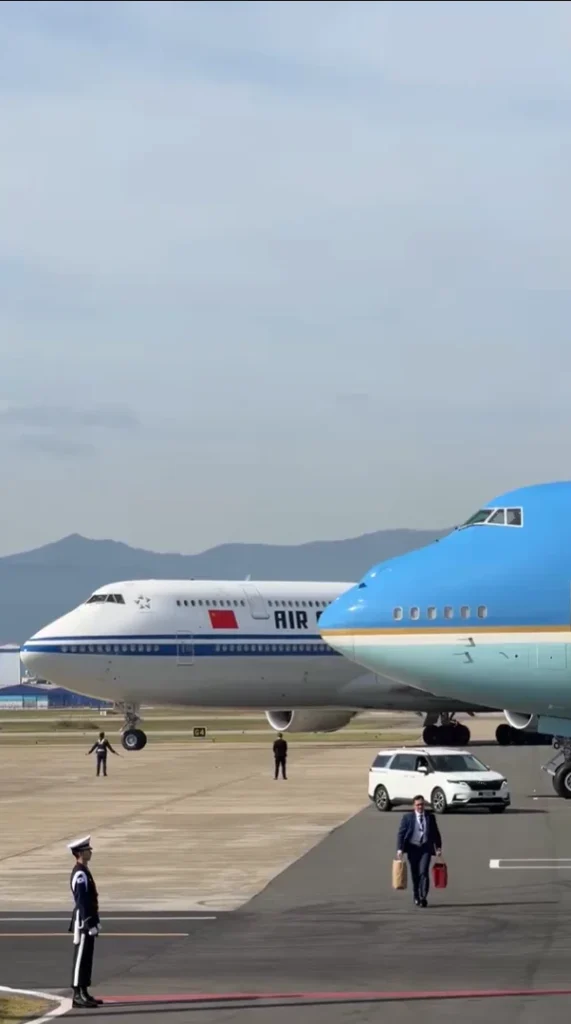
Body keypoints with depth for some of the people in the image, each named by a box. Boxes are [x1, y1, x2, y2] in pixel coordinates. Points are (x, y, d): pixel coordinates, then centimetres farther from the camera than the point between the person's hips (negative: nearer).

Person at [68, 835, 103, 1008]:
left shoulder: (83, 871, 14)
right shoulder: (80, 874, -18)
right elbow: (82, 902, -22)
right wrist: (90, 924, -22)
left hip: (87, 920, 10)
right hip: (84, 921, -10)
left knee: (86, 957, 12)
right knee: (81, 958, -7)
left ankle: (83, 994, 17)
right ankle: (79, 996, -6)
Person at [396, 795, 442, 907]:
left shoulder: (430, 816, 8)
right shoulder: (407, 817, 3)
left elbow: (435, 833, 15)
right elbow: (401, 833, 0)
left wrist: (438, 847, 10)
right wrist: (400, 849, -10)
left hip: (426, 848, 0)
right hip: (413, 848, 0)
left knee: (424, 872, -15)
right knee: (415, 874, 7)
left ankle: (423, 897, -16)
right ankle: (416, 897, 21)